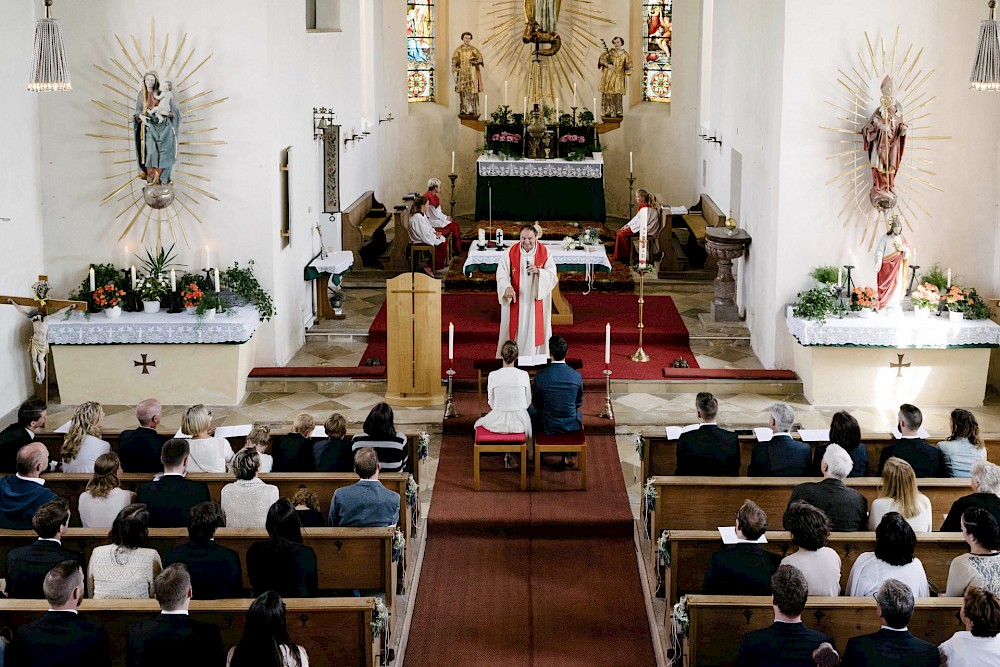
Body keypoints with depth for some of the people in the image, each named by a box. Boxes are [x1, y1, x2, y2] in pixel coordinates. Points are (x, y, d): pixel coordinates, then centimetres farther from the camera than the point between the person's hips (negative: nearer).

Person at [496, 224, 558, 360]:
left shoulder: (545, 253, -5)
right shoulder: (510, 253, -6)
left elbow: (553, 277, -7)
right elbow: (502, 275, -12)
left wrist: (539, 272, -26)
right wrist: (507, 287, -33)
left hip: (536, 302, 0)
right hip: (515, 302, 0)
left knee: (534, 332, 4)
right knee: (515, 332, 5)